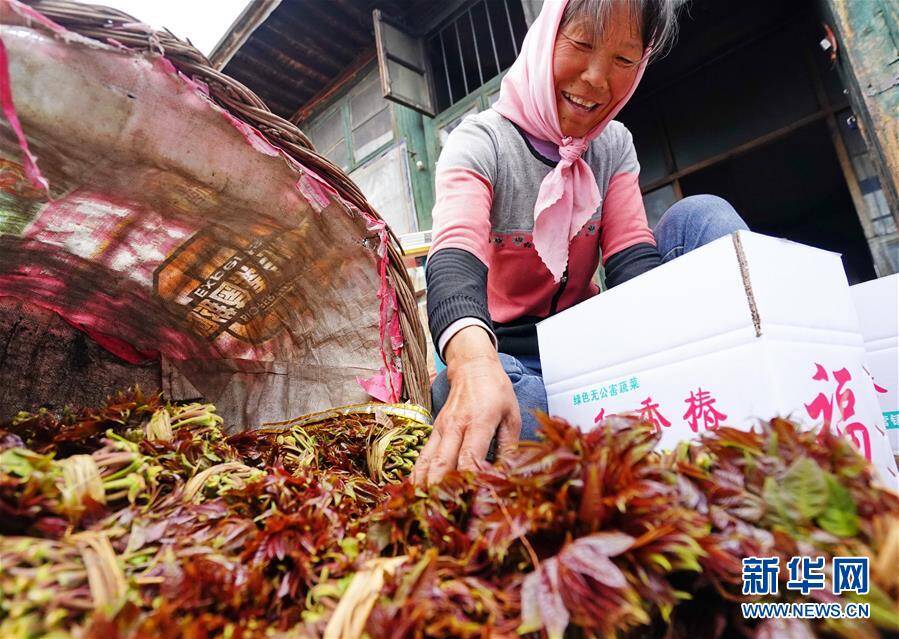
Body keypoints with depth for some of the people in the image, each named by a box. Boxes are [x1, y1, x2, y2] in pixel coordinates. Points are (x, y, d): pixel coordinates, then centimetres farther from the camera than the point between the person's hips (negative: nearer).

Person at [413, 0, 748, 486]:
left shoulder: (615, 145, 3)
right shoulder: (479, 142, -12)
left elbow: (633, 261, -10)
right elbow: (455, 261, -31)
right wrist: (475, 366, -54)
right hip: (507, 352, -3)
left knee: (700, 215, -12)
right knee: (463, 388, -40)